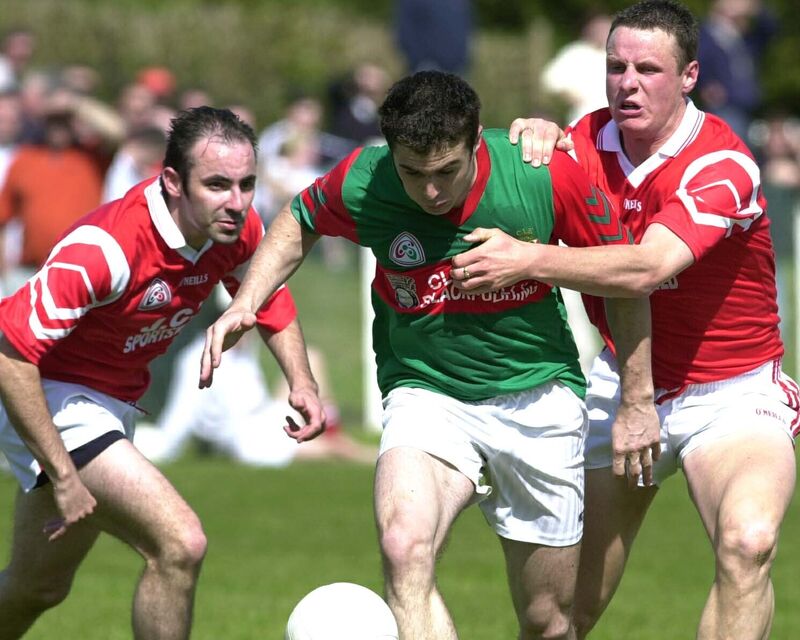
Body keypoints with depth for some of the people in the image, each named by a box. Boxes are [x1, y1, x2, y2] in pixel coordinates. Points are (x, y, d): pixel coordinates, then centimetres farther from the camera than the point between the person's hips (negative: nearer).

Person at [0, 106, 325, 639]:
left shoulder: (239, 229, -11)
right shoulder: (108, 247, -34)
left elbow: (269, 295, 11)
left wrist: (301, 381, -7)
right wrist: (64, 476, -33)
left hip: (114, 404, 8)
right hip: (51, 400, -8)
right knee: (180, 544, -24)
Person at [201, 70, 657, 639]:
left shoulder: (548, 176, -19)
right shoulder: (361, 184, -17)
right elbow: (300, 222, 9)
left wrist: (638, 399, 3)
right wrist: (246, 302, -7)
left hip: (539, 396, 1)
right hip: (426, 393, -1)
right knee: (405, 549, -31)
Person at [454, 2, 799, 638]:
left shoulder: (722, 166, -21)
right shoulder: (593, 139, -2)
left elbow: (648, 268, -35)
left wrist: (530, 259, -41)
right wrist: (533, 133, -10)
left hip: (730, 389, -5)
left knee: (748, 541, -32)